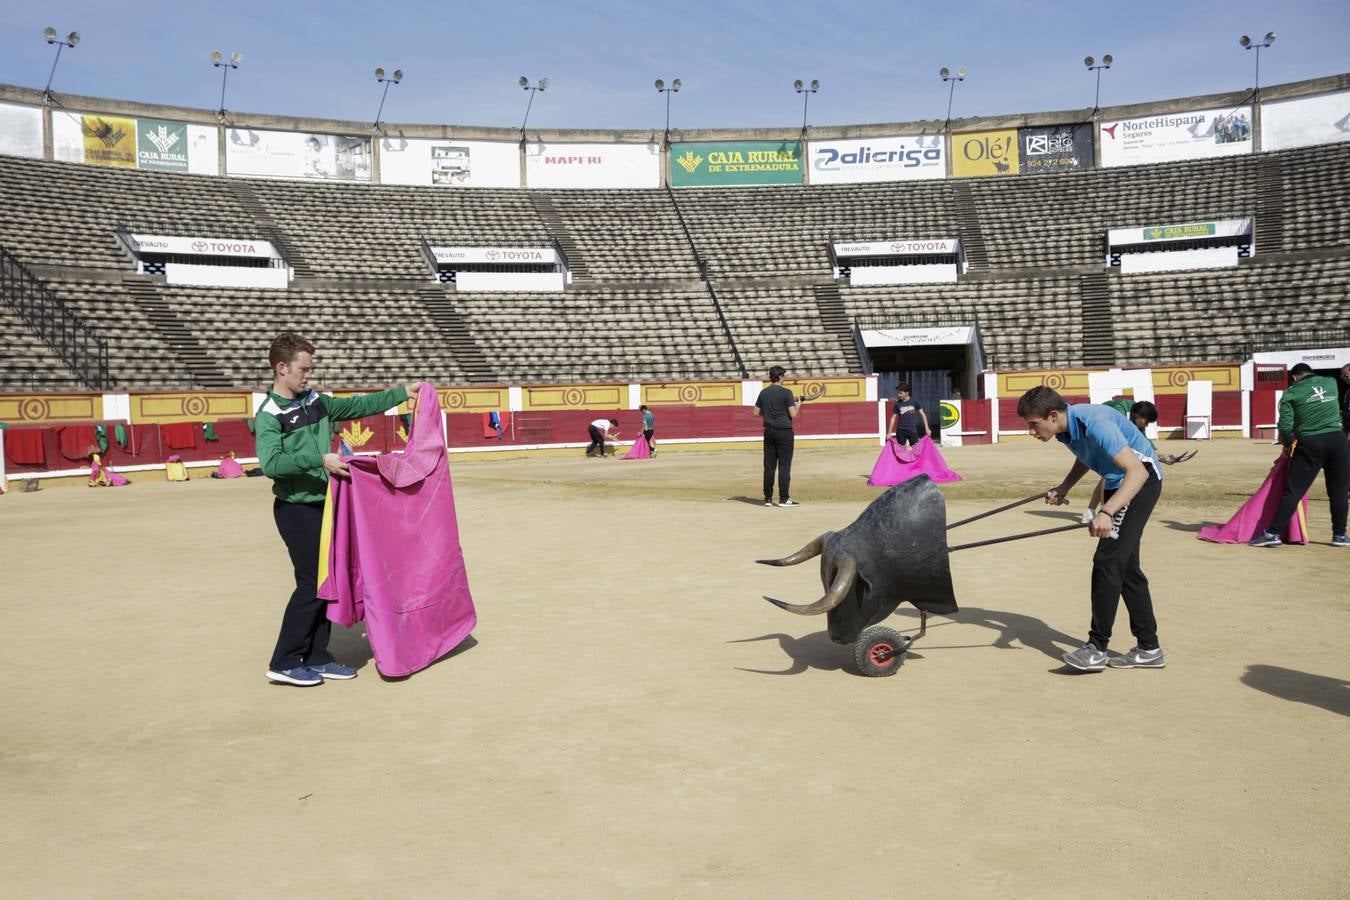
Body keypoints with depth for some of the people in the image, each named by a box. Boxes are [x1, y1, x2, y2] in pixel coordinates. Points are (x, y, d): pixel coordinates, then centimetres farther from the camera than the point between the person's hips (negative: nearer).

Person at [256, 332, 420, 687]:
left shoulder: (315, 401, 8)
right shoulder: (269, 415, -13)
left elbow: (356, 406, 19)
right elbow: (271, 463, -27)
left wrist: (402, 393, 17)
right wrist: (319, 460, -33)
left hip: (323, 504, 8)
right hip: (296, 509, -8)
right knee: (312, 583, -6)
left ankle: (317, 658, 20)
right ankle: (284, 664, 5)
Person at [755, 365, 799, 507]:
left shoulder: (763, 393, 6)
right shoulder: (786, 393, -10)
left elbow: (757, 413, 9)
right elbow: (793, 415, -12)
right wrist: (796, 406, 8)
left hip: (769, 431, 5)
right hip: (784, 432, -5)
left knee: (769, 466, 7)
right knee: (784, 466, -2)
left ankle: (768, 498, 10)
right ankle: (784, 499, -2)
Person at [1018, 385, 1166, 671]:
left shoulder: (1094, 423, -31)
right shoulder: (1065, 428, -3)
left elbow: (1137, 471, -36)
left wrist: (1106, 512, -48)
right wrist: (1064, 487, 4)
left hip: (1142, 478, -10)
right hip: (1118, 483, 10)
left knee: (1107, 561, -14)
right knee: (1125, 566, 10)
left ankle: (1097, 648, -9)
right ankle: (1148, 649, 17)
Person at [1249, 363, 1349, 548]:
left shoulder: (1291, 394, 4)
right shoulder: (1331, 383, 15)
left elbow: (1285, 426, -4)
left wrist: (1287, 445, 14)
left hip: (1310, 444, -2)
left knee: (1293, 491, -1)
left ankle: (1273, 533, -3)